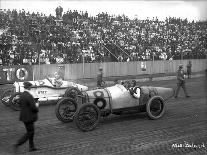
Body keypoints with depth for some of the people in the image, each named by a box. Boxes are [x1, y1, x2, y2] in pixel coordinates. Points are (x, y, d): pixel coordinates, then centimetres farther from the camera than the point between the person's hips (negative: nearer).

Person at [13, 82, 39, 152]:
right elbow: (34, 107, -24)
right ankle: (17, 144, -3)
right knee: (29, 133, 2)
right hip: (29, 118, -9)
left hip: (24, 117, 9)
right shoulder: (29, 96, -22)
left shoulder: (21, 95, 6)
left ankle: (31, 147, 24)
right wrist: (37, 106, 1)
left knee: (31, 131, 18)